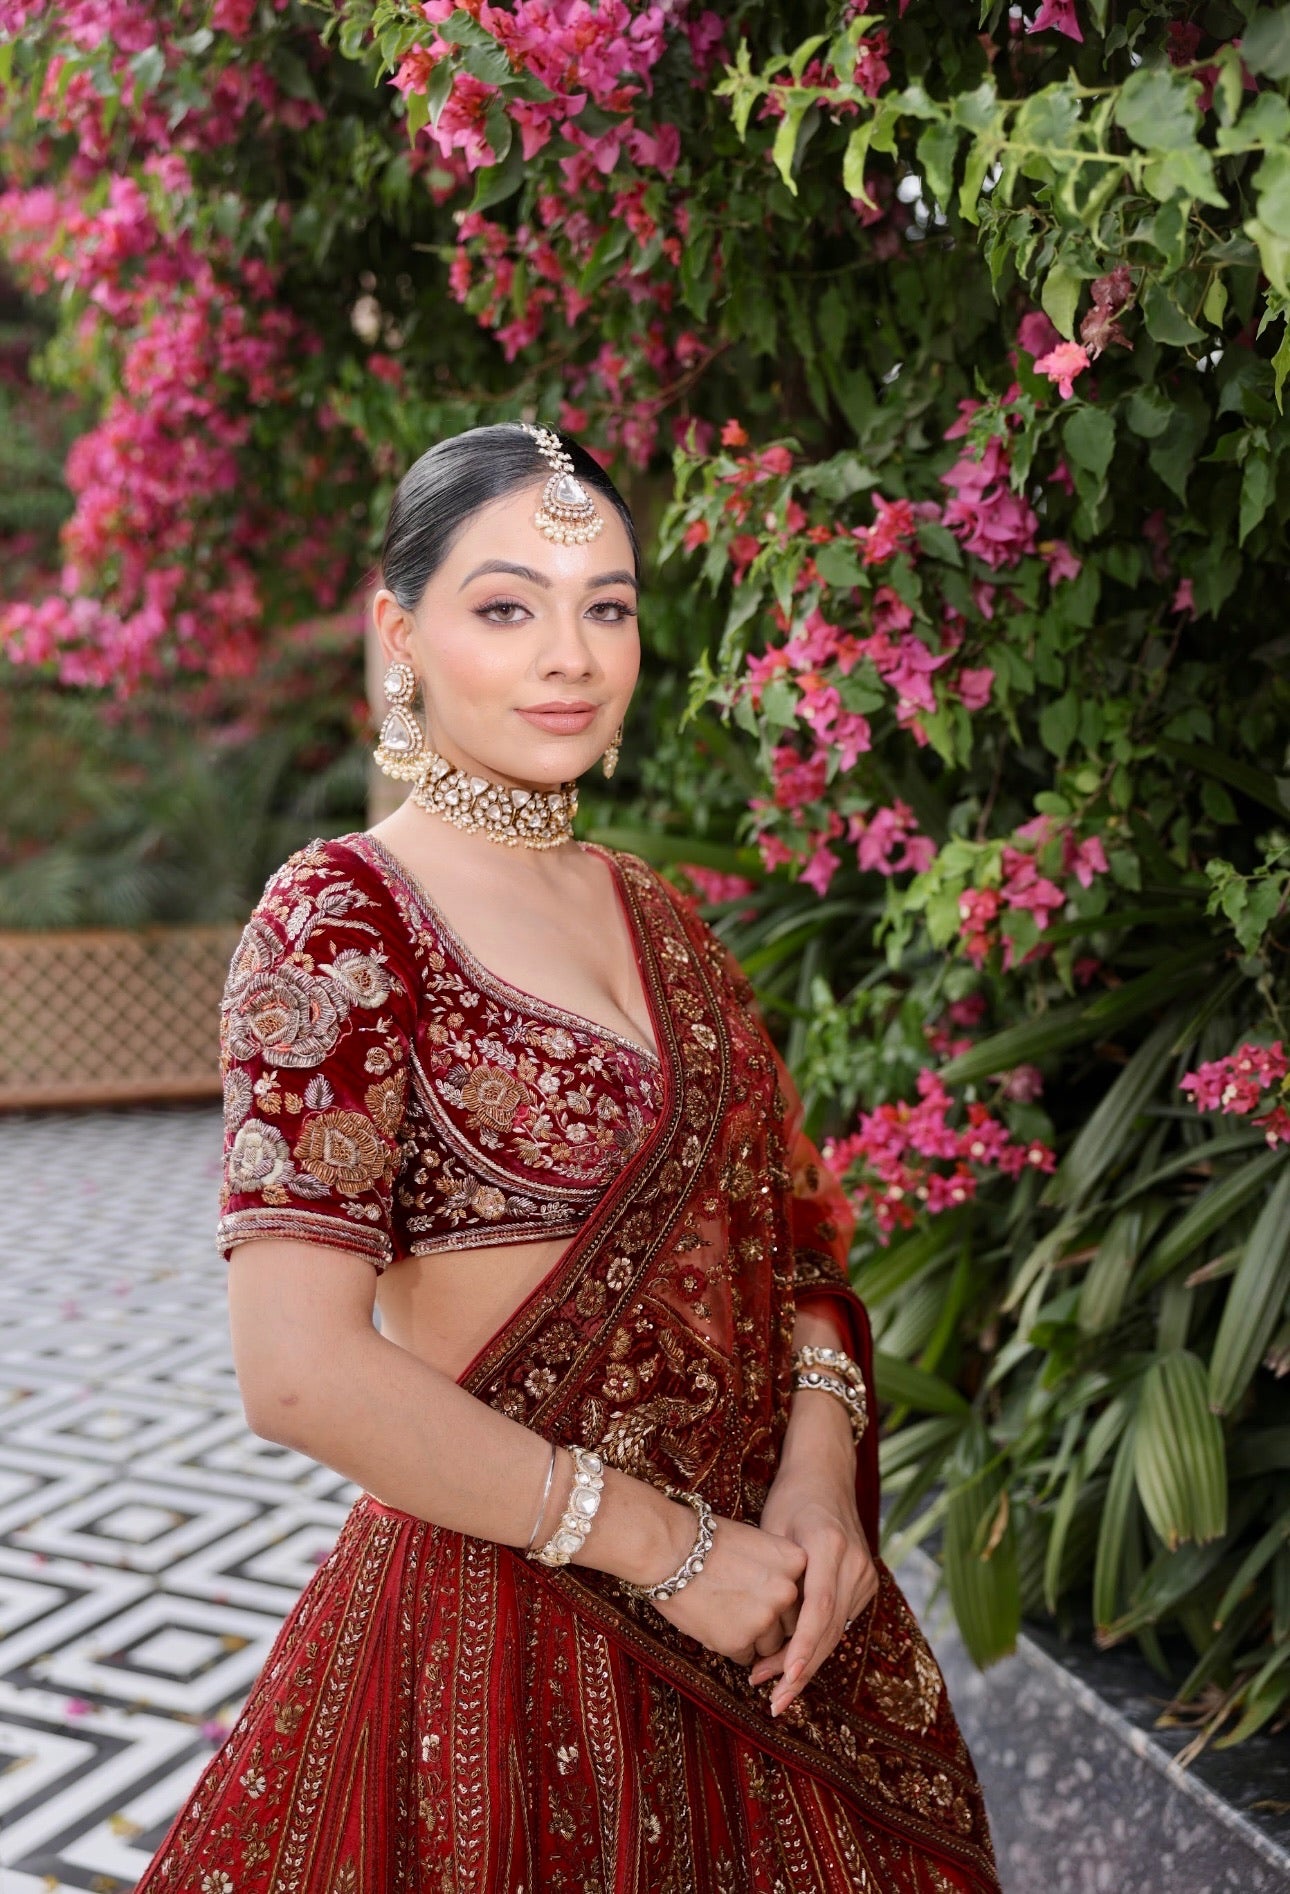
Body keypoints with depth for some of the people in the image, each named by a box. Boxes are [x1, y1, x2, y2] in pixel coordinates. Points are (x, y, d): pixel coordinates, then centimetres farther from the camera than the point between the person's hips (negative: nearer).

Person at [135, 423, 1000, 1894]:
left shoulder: (650, 911, 6)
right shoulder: (341, 918, -14)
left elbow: (781, 1221, 9)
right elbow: (301, 1372, -22)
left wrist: (818, 1467, -10)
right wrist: (665, 1543, -17)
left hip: (764, 1604, 7)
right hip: (505, 1619, -6)